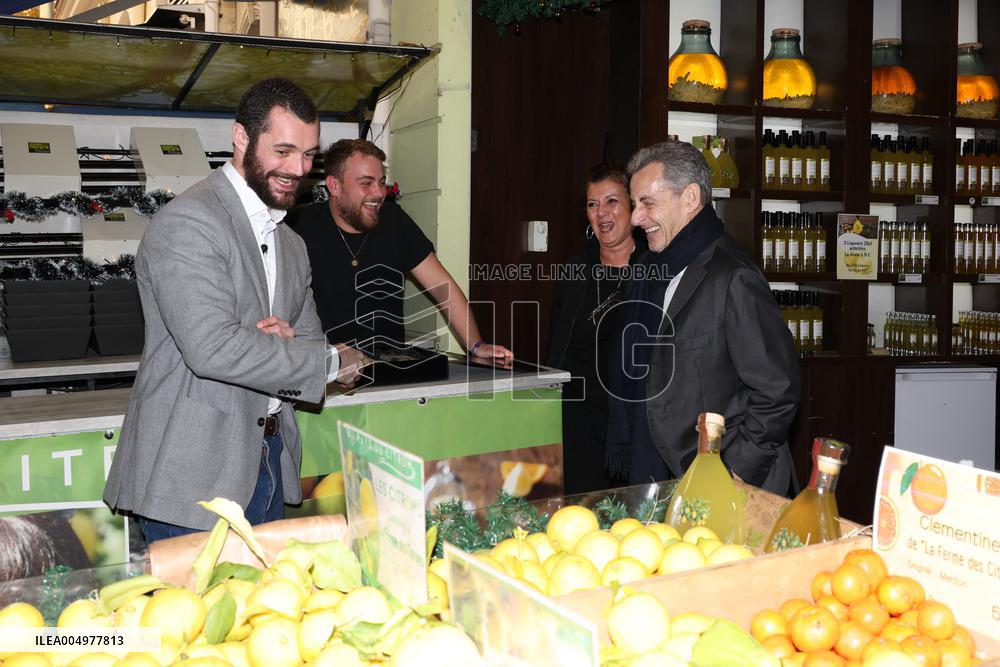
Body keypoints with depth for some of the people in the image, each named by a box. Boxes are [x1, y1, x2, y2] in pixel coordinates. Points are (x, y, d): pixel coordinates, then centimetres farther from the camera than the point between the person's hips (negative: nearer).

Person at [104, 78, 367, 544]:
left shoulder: (289, 244, 16)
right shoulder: (188, 221, -13)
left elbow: (311, 336, 19)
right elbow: (213, 348, -23)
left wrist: (288, 340, -7)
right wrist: (330, 362, -14)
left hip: (269, 464, 8)